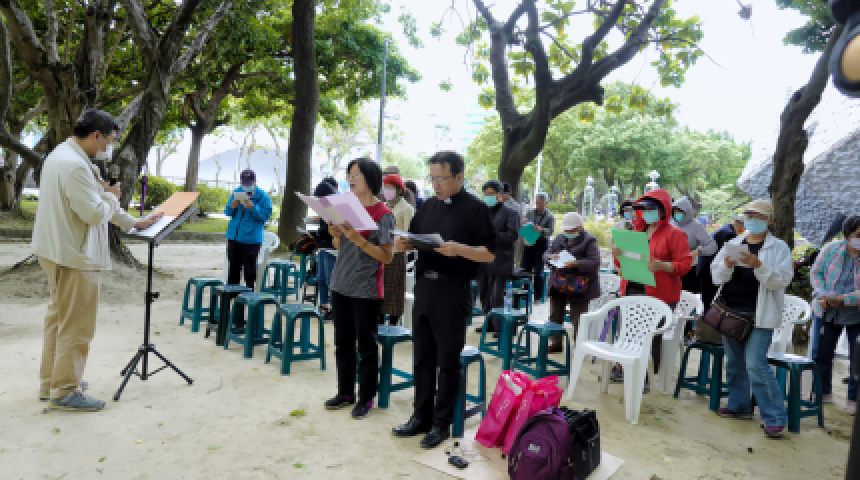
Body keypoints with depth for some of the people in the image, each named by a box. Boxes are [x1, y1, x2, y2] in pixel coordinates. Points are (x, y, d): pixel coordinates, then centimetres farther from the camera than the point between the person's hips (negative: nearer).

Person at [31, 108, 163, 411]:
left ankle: (51, 382, 31)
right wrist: (111, 196, -4)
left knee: (58, 318, 19)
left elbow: (96, 201, 18)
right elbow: (95, 213, -25)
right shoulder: (75, 165, -22)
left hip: (59, 253, 11)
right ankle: (65, 391, 9)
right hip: (75, 256, -11)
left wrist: (134, 223, 20)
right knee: (76, 326, -1)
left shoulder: (63, 155, 13)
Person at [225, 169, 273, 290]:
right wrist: (233, 206, -9)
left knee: (249, 267, 0)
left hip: (251, 238, -5)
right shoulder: (237, 192, 9)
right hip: (233, 236, 5)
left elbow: (265, 215, -12)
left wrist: (252, 207, -23)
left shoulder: (262, 196, -5)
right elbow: (227, 212, 13)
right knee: (233, 266, 13)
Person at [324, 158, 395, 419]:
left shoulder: (383, 213, -10)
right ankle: (346, 392, 29)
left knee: (366, 345, 4)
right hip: (341, 286, 7)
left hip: (366, 290, -7)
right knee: (343, 342, 15)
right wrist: (336, 235, -5)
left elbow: (386, 256, -14)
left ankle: (366, 398, 17)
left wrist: (358, 240, -24)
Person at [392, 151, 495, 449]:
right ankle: (421, 417, 24)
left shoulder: (476, 209, -6)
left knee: (448, 361, 4)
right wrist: (403, 243, -5)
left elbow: (489, 254, -9)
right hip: (423, 287, 6)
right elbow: (413, 238, 18)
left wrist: (458, 249, -25)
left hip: (453, 291, -6)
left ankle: (441, 424, 17)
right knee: (422, 356, 12)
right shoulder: (428, 206, 12)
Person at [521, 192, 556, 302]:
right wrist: (524, 224, -12)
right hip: (528, 243, 3)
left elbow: (551, 231, -10)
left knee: (538, 271, -3)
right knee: (525, 269, 3)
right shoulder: (530, 213, 11)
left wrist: (541, 230, -29)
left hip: (541, 244, -3)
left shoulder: (550, 216, 1)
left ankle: (538, 296, 6)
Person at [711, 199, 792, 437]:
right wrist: (727, 265, -15)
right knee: (734, 362, 14)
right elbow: (716, 277, 5)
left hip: (759, 316, -5)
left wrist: (757, 265, -25)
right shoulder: (733, 244, 10)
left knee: (755, 364, -12)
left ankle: (775, 417, -1)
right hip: (731, 310, 5)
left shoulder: (779, 248, 0)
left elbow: (781, 280, -12)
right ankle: (739, 405, 30)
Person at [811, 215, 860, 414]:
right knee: (822, 354, 10)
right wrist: (822, 295, -9)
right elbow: (815, 272, 5)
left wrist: (842, 299, -23)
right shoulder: (831, 249, -3)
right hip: (828, 312, 2)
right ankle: (823, 392, 27)